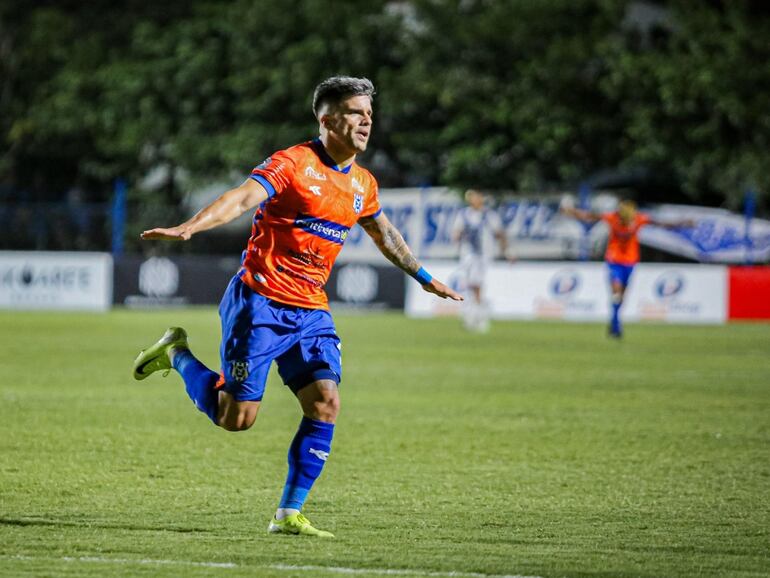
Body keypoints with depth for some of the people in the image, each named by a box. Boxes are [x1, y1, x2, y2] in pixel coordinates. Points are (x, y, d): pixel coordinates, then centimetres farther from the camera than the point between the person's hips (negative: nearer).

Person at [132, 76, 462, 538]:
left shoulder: (363, 184, 10)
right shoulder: (292, 164, -12)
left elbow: (384, 232, 30)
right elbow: (242, 198, -26)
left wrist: (423, 277, 40)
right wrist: (189, 228, -42)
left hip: (311, 312, 6)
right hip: (261, 303, -6)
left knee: (326, 402, -10)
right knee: (238, 417, -7)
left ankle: (289, 515, -2)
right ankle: (178, 354, 21)